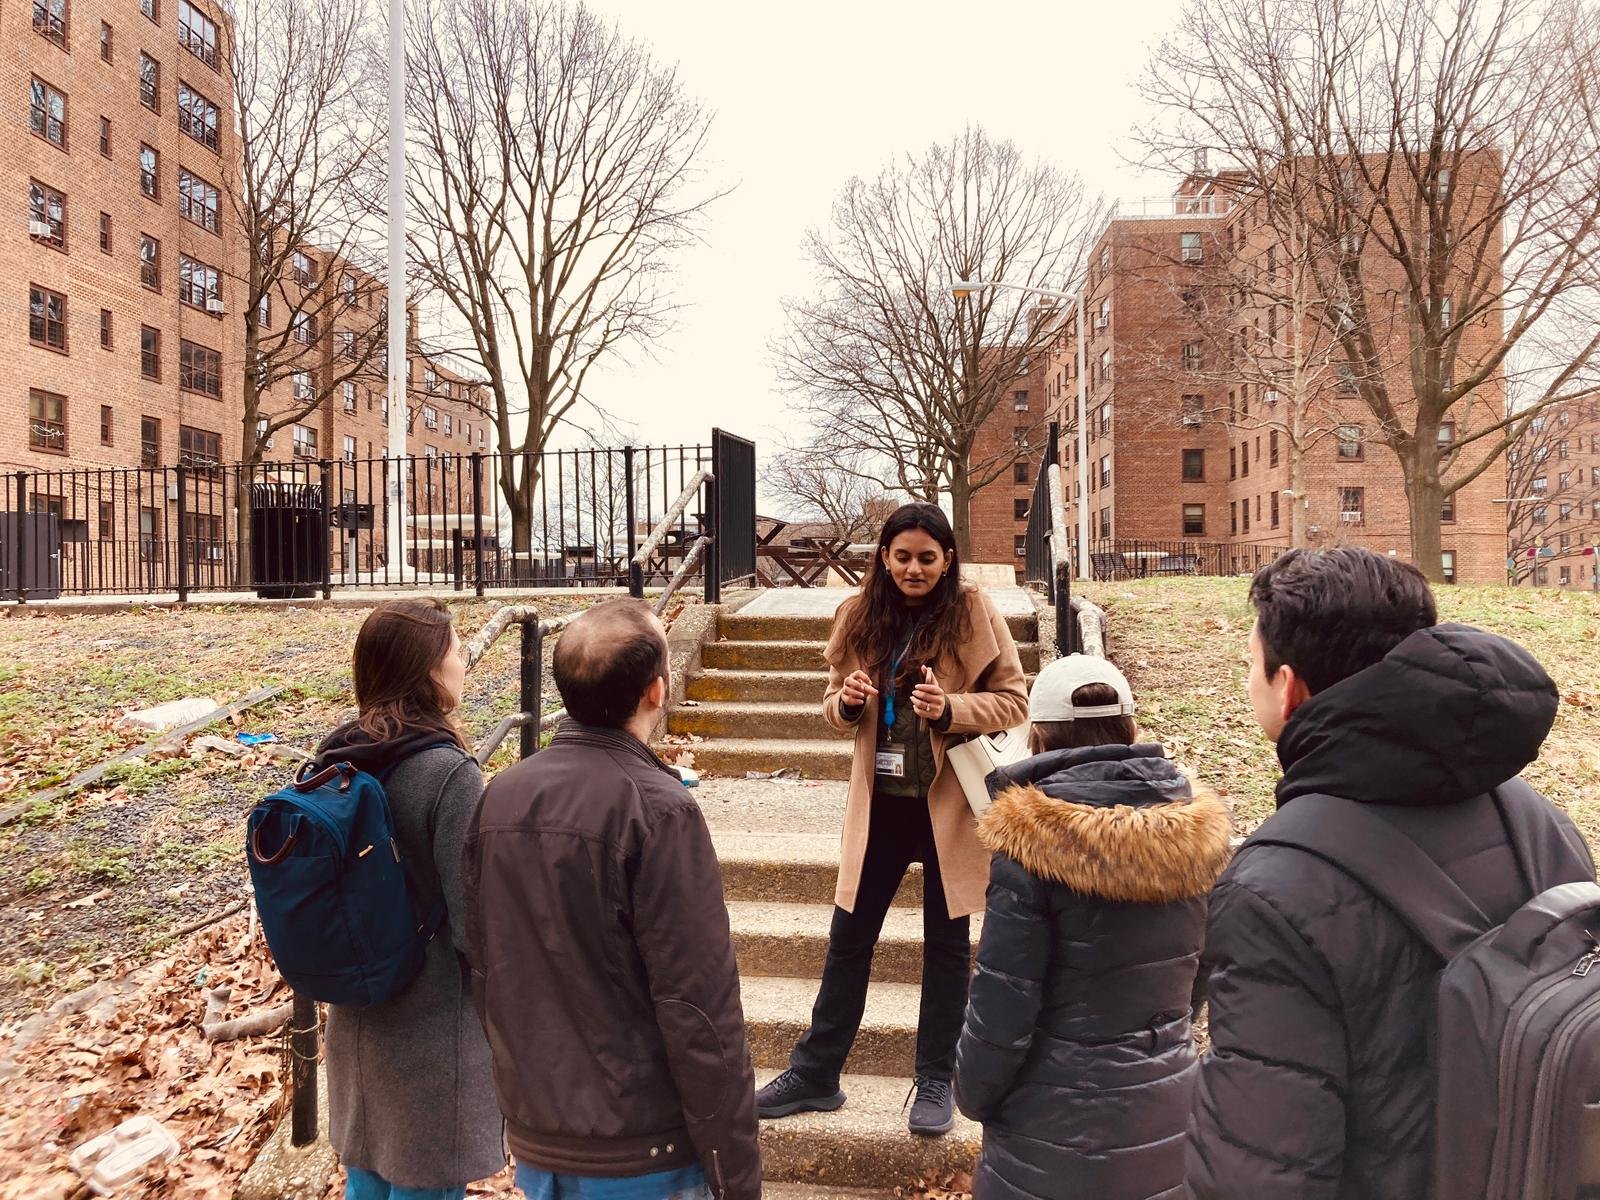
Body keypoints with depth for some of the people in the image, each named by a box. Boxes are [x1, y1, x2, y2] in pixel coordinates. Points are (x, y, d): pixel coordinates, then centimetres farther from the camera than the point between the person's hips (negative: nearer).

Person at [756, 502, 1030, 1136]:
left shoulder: (974, 613, -9)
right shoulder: (860, 614, 1)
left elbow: (1014, 701, -8)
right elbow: (837, 707, 9)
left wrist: (950, 709, -24)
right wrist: (847, 701, -14)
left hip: (948, 803, -3)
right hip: (879, 802, 3)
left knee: (946, 944, 12)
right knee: (848, 939, 13)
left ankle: (935, 1083, 30)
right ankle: (815, 1072, 29)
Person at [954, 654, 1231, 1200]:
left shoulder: (1034, 843, -21)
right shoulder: (1195, 832, -6)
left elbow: (1002, 1002, -17)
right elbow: (1194, 977, 8)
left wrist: (974, 1094, 0)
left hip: (1059, 1135, -4)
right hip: (1169, 1132, 5)